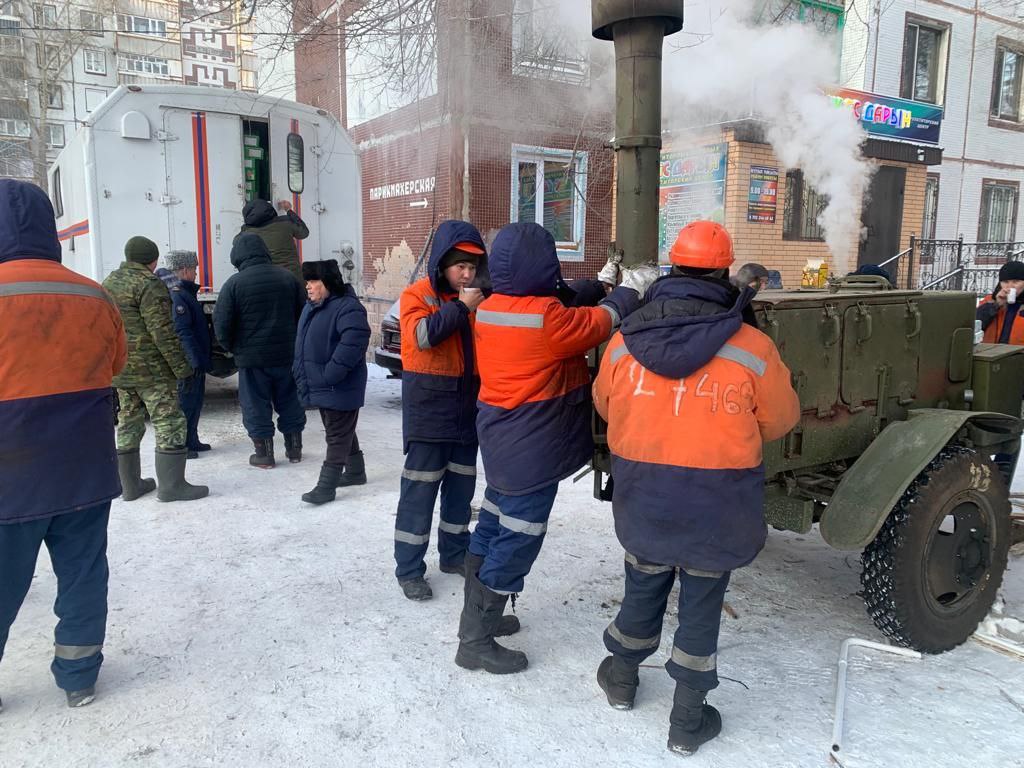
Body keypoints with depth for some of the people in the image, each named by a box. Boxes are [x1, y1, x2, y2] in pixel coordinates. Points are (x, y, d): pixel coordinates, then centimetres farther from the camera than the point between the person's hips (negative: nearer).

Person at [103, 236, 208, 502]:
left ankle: (131, 485, 19)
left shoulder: (108, 283, 13)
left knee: (128, 424, 13)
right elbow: (163, 332, -18)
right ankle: (170, 485, -3)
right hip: (151, 369, -9)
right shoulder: (149, 285, -13)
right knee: (169, 423, -3)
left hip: (119, 369, 9)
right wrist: (182, 367, -14)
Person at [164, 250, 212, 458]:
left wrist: (202, 359, 22)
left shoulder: (186, 293, 16)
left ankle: (191, 440, 26)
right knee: (185, 402, -3)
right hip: (188, 362, -10)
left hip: (196, 361, 10)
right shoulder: (176, 297, -17)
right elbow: (183, 332, -24)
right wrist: (195, 360, -26)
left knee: (196, 400, 16)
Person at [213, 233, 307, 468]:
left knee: (256, 406, 7)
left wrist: (232, 347, 8)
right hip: (287, 354, 4)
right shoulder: (287, 278, 2)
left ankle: (264, 454, 12)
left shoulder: (234, 283, -10)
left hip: (251, 357, -3)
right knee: (290, 403, 14)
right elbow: (304, 314, 8)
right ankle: (294, 449, 23)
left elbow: (221, 323, -9)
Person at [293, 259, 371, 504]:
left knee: (338, 436, -3)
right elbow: (301, 344, 23)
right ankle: (355, 471, 33)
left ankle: (326, 486, -2)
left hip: (340, 389, -10)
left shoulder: (347, 307, -17)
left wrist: (331, 374, -28)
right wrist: (301, 374, 14)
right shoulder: (310, 309, 15)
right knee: (343, 432, 20)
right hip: (318, 387, 10)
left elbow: (354, 342, -29)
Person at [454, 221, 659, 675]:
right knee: (516, 543, 2)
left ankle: (479, 616, 37)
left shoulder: (489, 309, 1)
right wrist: (630, 290, 7)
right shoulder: (546, 316, -23)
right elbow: (597, 323, -8)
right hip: (532, 450, -9)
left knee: (493, 528, 21)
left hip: (501, 441, 9)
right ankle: (476, 643, 12)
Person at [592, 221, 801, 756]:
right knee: (701, 607, 14)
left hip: (642, 496, 2)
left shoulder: (623, 342, -7)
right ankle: (687, 722, 28)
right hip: (716, 503, -2)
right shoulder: (752, 349, -14)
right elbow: (781, 419, 0)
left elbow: (605, 406, 9)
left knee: (642, 590, 23)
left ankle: (621, 680, 44)